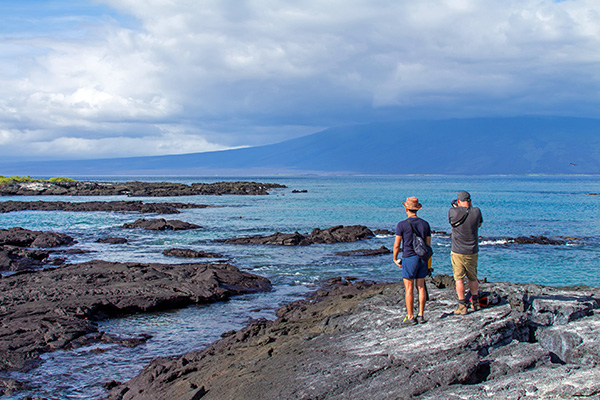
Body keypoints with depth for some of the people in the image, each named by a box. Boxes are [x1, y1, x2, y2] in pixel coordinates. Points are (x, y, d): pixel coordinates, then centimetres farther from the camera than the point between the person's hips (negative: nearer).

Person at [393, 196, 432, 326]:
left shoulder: (402, 225, -10)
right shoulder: (425, 224, 5)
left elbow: (396, 245, -8)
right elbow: (428, 244, 9)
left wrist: (395, 259, 7)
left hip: (409, 258, -5)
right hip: (422, 258, 5)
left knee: (409, 289, -1)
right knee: (421, 287, 10)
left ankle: (410, 317, 1)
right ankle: (421, 316, 13)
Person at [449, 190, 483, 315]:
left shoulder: (453, 211, -13)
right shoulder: (476, 211, -7)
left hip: (457, 252, -3)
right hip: (472, 252, 3)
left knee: (459, 279, 4)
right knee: (473, 278, 18)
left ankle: (462, 306, 3)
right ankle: (475, 302, 30)